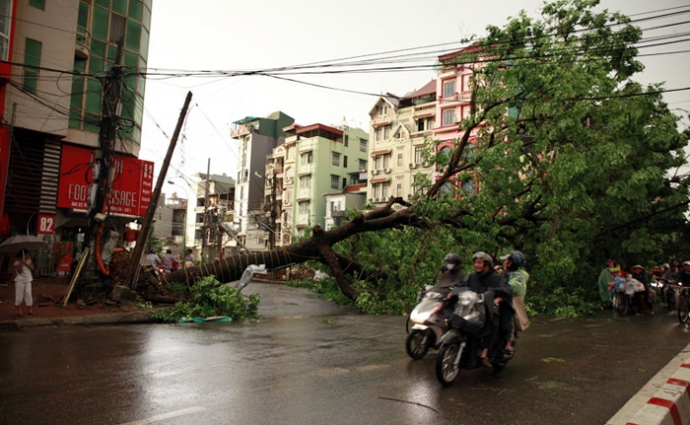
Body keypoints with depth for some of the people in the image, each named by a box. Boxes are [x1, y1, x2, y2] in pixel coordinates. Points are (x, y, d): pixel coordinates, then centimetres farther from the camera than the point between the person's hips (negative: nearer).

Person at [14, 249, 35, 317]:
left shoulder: (28, 260, 5)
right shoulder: (17, 262, -8)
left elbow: (32, 268, -7)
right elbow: (20, 272, -18)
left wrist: (25, 263, -15)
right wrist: (21, 263, -23)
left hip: (28, 281, 3)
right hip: (20, 281, -3)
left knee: (28, 294, 3)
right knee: (19, 295, -1)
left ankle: (29, 309, 12)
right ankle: (19, 310, 10)